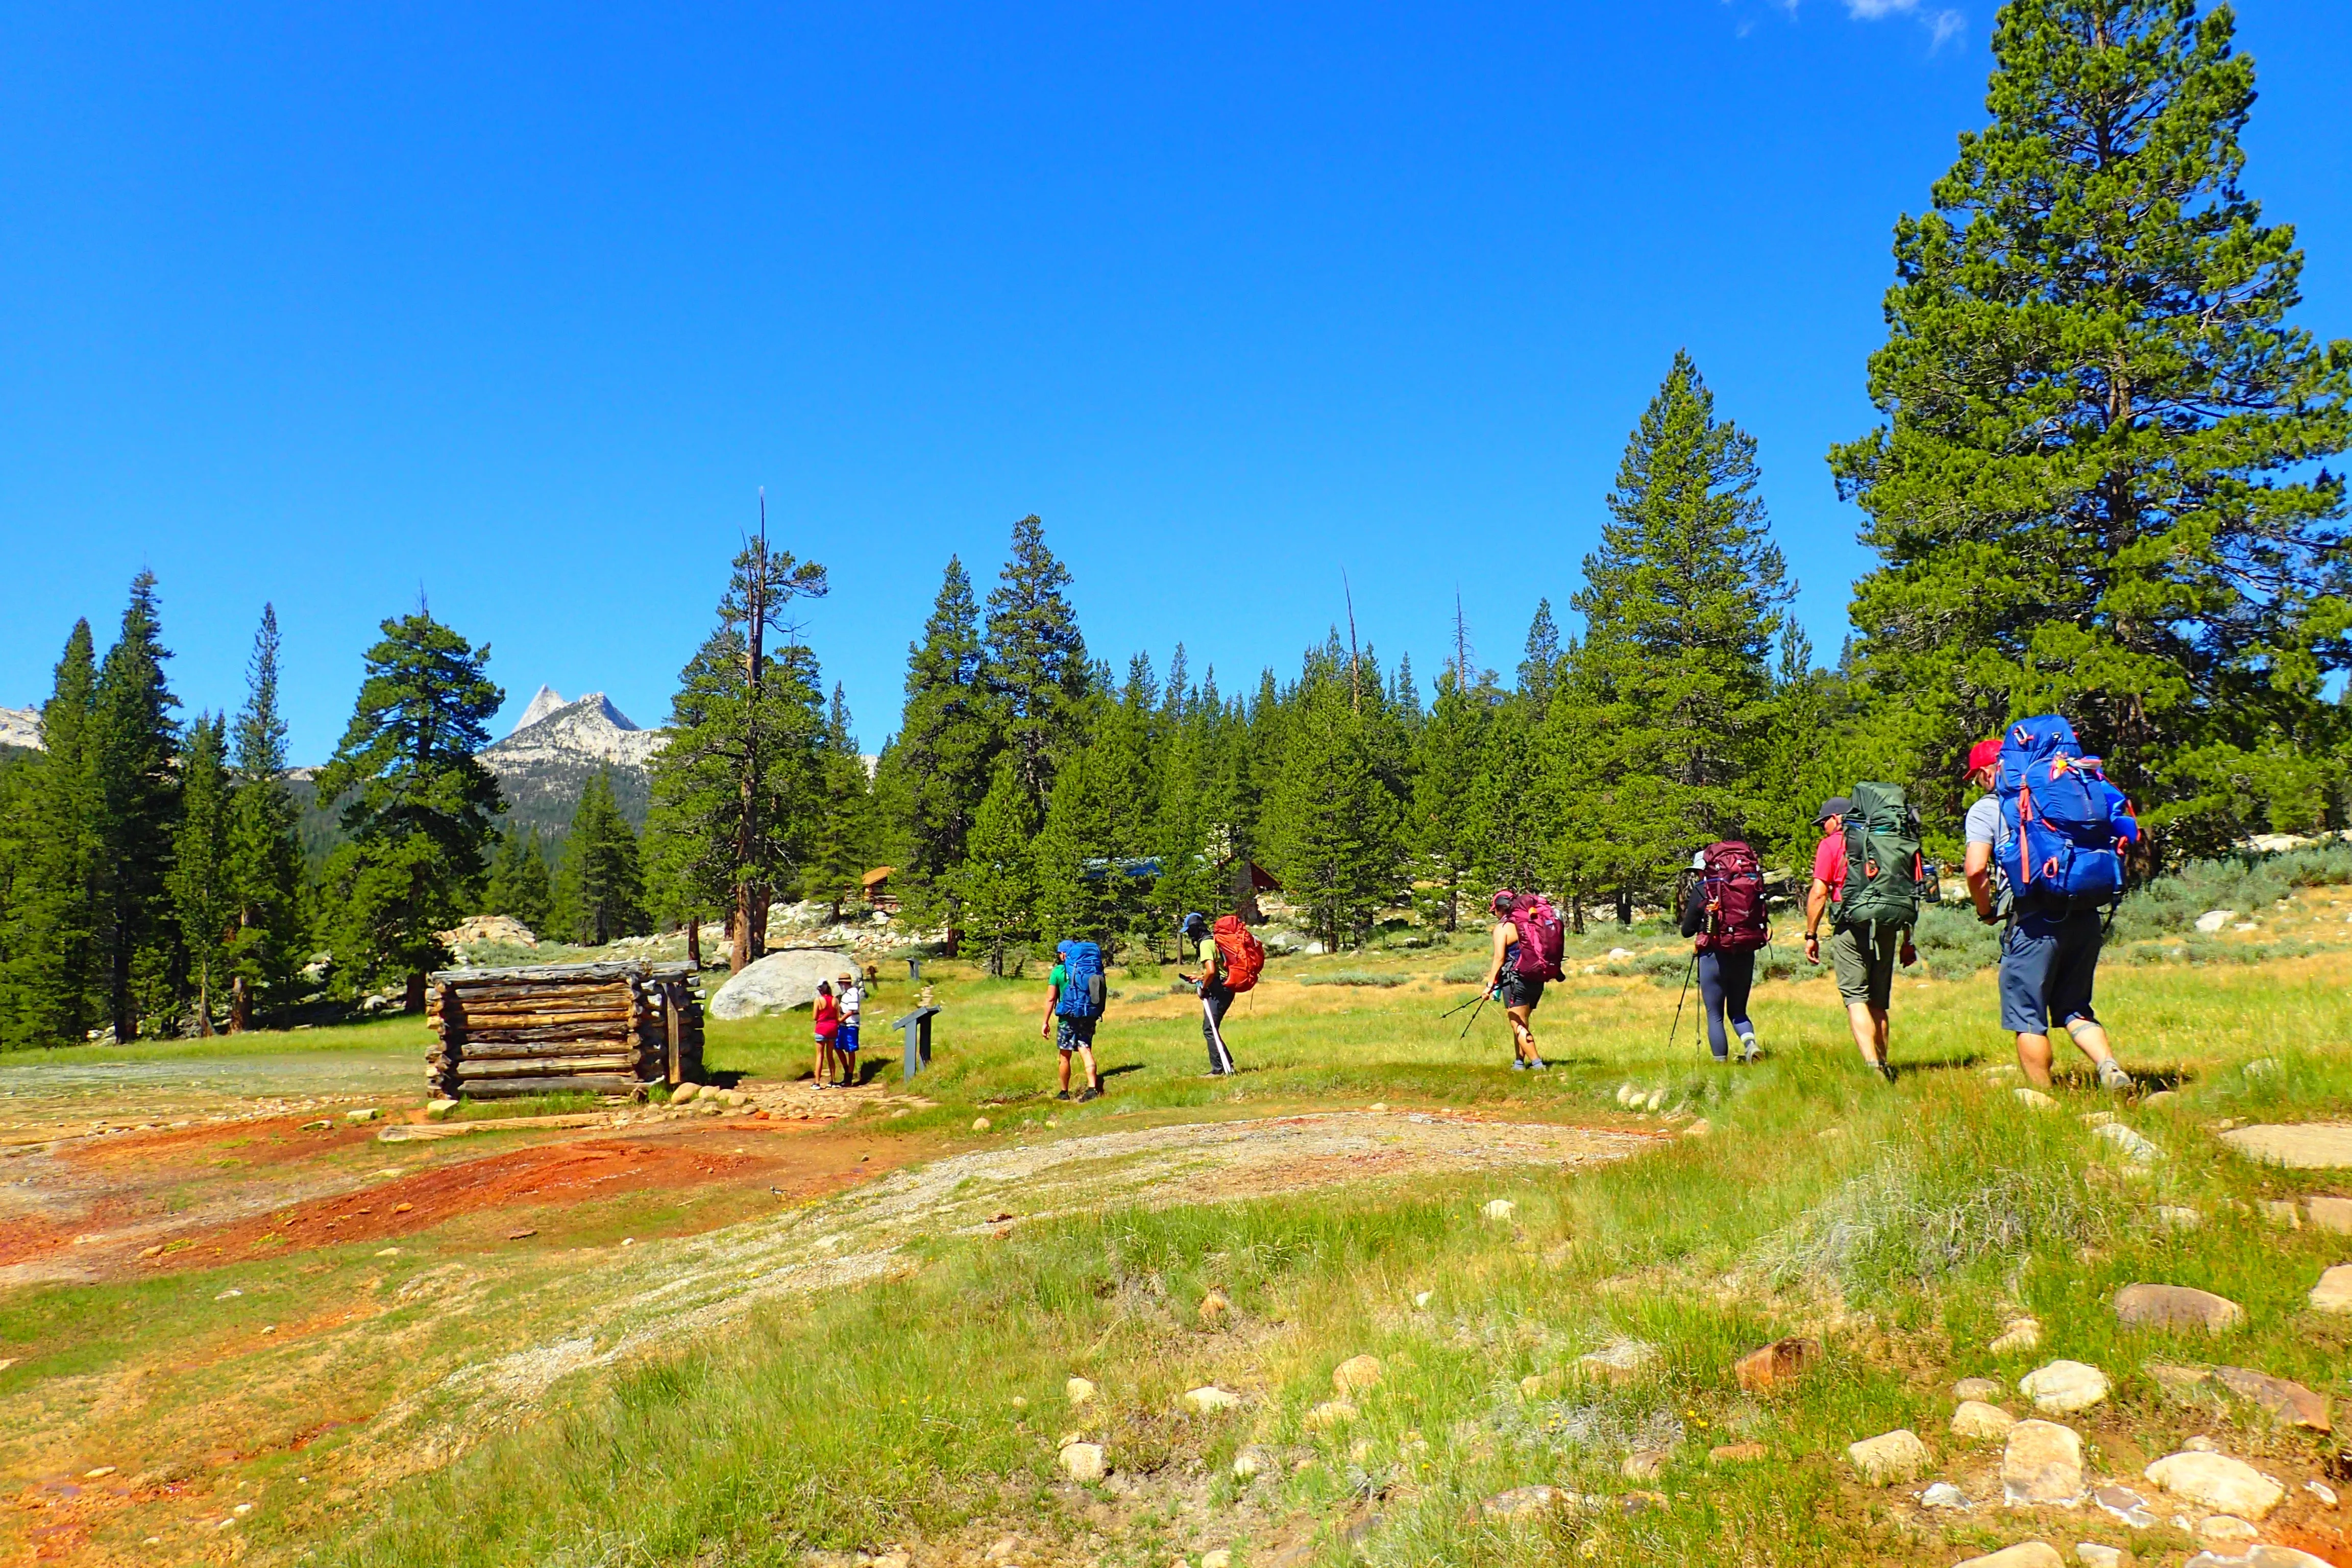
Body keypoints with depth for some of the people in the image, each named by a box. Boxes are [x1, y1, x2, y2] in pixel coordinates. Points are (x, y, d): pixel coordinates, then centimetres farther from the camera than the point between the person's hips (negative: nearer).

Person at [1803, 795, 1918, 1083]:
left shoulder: (1830, 845, 1)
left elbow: (1819, 893, -6)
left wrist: (1811, 935, 0)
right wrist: (1907, 940, 21)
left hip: (1851, 925, -5)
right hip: (1889, 926, 5)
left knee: (1856, 997, -6)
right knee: (1879, 1002, 14)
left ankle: (1872, 1063, -21)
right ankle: (1883, 1064, 17)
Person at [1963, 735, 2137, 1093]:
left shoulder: (1986, 808, 1)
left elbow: (1976, 868, -13)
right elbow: (2126, 832, 16)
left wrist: (1986, 911, 4)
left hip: (2033, 919, -5)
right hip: (2085, 914, 5)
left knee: (2027, 1016, 7)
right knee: (2074, 1007, 18)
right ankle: (2111, 1067, -3)